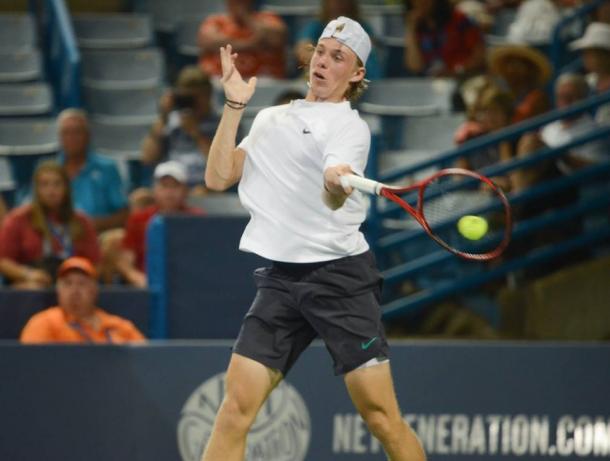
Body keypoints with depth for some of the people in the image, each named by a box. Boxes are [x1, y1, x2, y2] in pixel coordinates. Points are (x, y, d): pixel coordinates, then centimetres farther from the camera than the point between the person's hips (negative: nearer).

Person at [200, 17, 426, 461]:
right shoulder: (270, 119, 16)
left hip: (340, 277, -4)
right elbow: (218, 178, 9)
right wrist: (234, 106, 4)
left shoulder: (349, 126, -3)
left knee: (381, 414, -10)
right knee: (238, 403, -7)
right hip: (281, 278, 4)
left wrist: (337, 184, -45)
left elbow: (333, 200, -21)